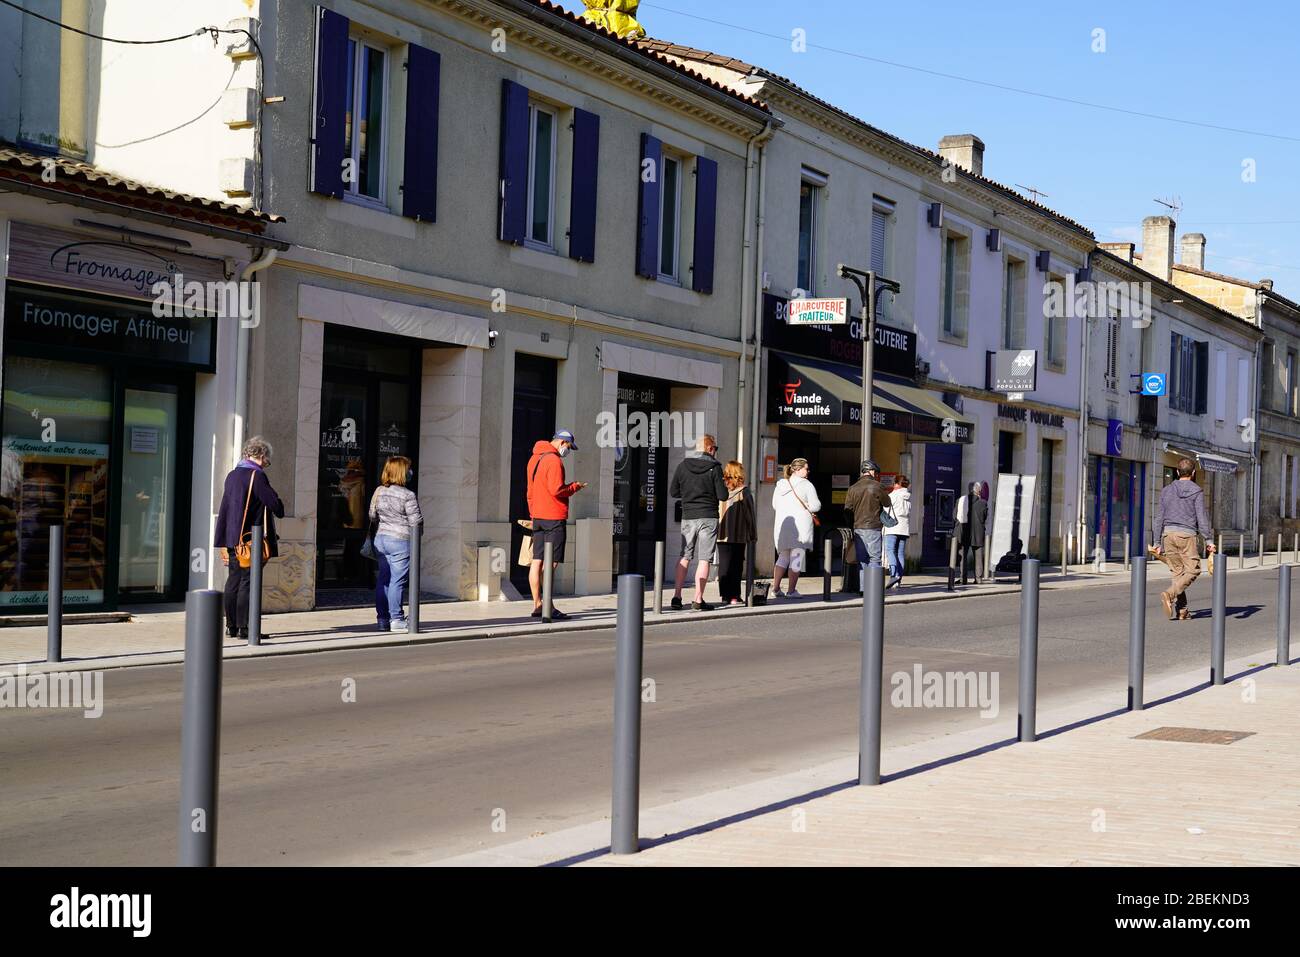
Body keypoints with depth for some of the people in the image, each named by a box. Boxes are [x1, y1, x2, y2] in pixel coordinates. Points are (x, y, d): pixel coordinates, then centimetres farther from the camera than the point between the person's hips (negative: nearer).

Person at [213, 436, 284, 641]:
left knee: (233, 581, 12)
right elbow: (275, 504, -13)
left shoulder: (232, 475, 12)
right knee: (247, 582, -5)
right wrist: (279, 511, 12)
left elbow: (223, 509, 16)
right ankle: (244, 629, -4)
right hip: (252, 539, -7)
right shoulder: (257, 476, -12)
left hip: (233, 539, 7)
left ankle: (231, 626, 16)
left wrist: (222, 542, 20)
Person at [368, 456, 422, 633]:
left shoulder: (379, 492, 5)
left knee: (383, 579, 11)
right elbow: (416, 522, -14)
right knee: (397, 580, -3)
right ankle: (396, 620, 0)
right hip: (401, 540, -6)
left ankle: (382, 619, 15)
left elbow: (372, 516, 14)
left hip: (381, 538, 7)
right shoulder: (408, 495, -15)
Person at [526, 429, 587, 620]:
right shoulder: (554, 460, -14)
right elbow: (557, 490, -20)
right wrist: (575, 487, -5)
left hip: (538, 517, 9)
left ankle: (537, 604, 11)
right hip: (554, 517, -9)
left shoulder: (534, 458, 16)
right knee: (551, 563, -7)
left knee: (537, 561, 8)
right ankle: (548, 607, -8)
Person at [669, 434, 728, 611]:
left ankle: (677, 596, 7)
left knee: (684, 557, 13)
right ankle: (698, 600, -2)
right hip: (708, 517, -3)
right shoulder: (714, 467, -7)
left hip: (688, 517, 3)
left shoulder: (683, 466, 4)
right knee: (704, 559, 0)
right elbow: (723, 496, -8)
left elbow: (673, 492, 8)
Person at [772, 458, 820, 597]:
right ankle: (791, 590, -2)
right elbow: (816, 506, -11)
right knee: (796, 558, 0)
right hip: (801, 525, -5)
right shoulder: (806, 485, -8)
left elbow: (774, 505, 16)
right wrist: (807, 507, 10)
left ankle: (775, 588, 7)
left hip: (783, 525, 5)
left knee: (783, 557, 14)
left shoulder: (780, 485, 9)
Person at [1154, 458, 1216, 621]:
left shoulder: (1166, 491, 12)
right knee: (1192, 570, 0)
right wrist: (1209, 540, -4)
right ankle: (1170, 594, -21)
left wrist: (1158, 543, 16)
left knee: (1176, 571, 8)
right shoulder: (1196, 491, -1)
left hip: (1168, 534, 5)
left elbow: (1159, 518, 12)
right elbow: (1202, 518, -7)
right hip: (1187, 534, -5)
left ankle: (1181, 610, 4)